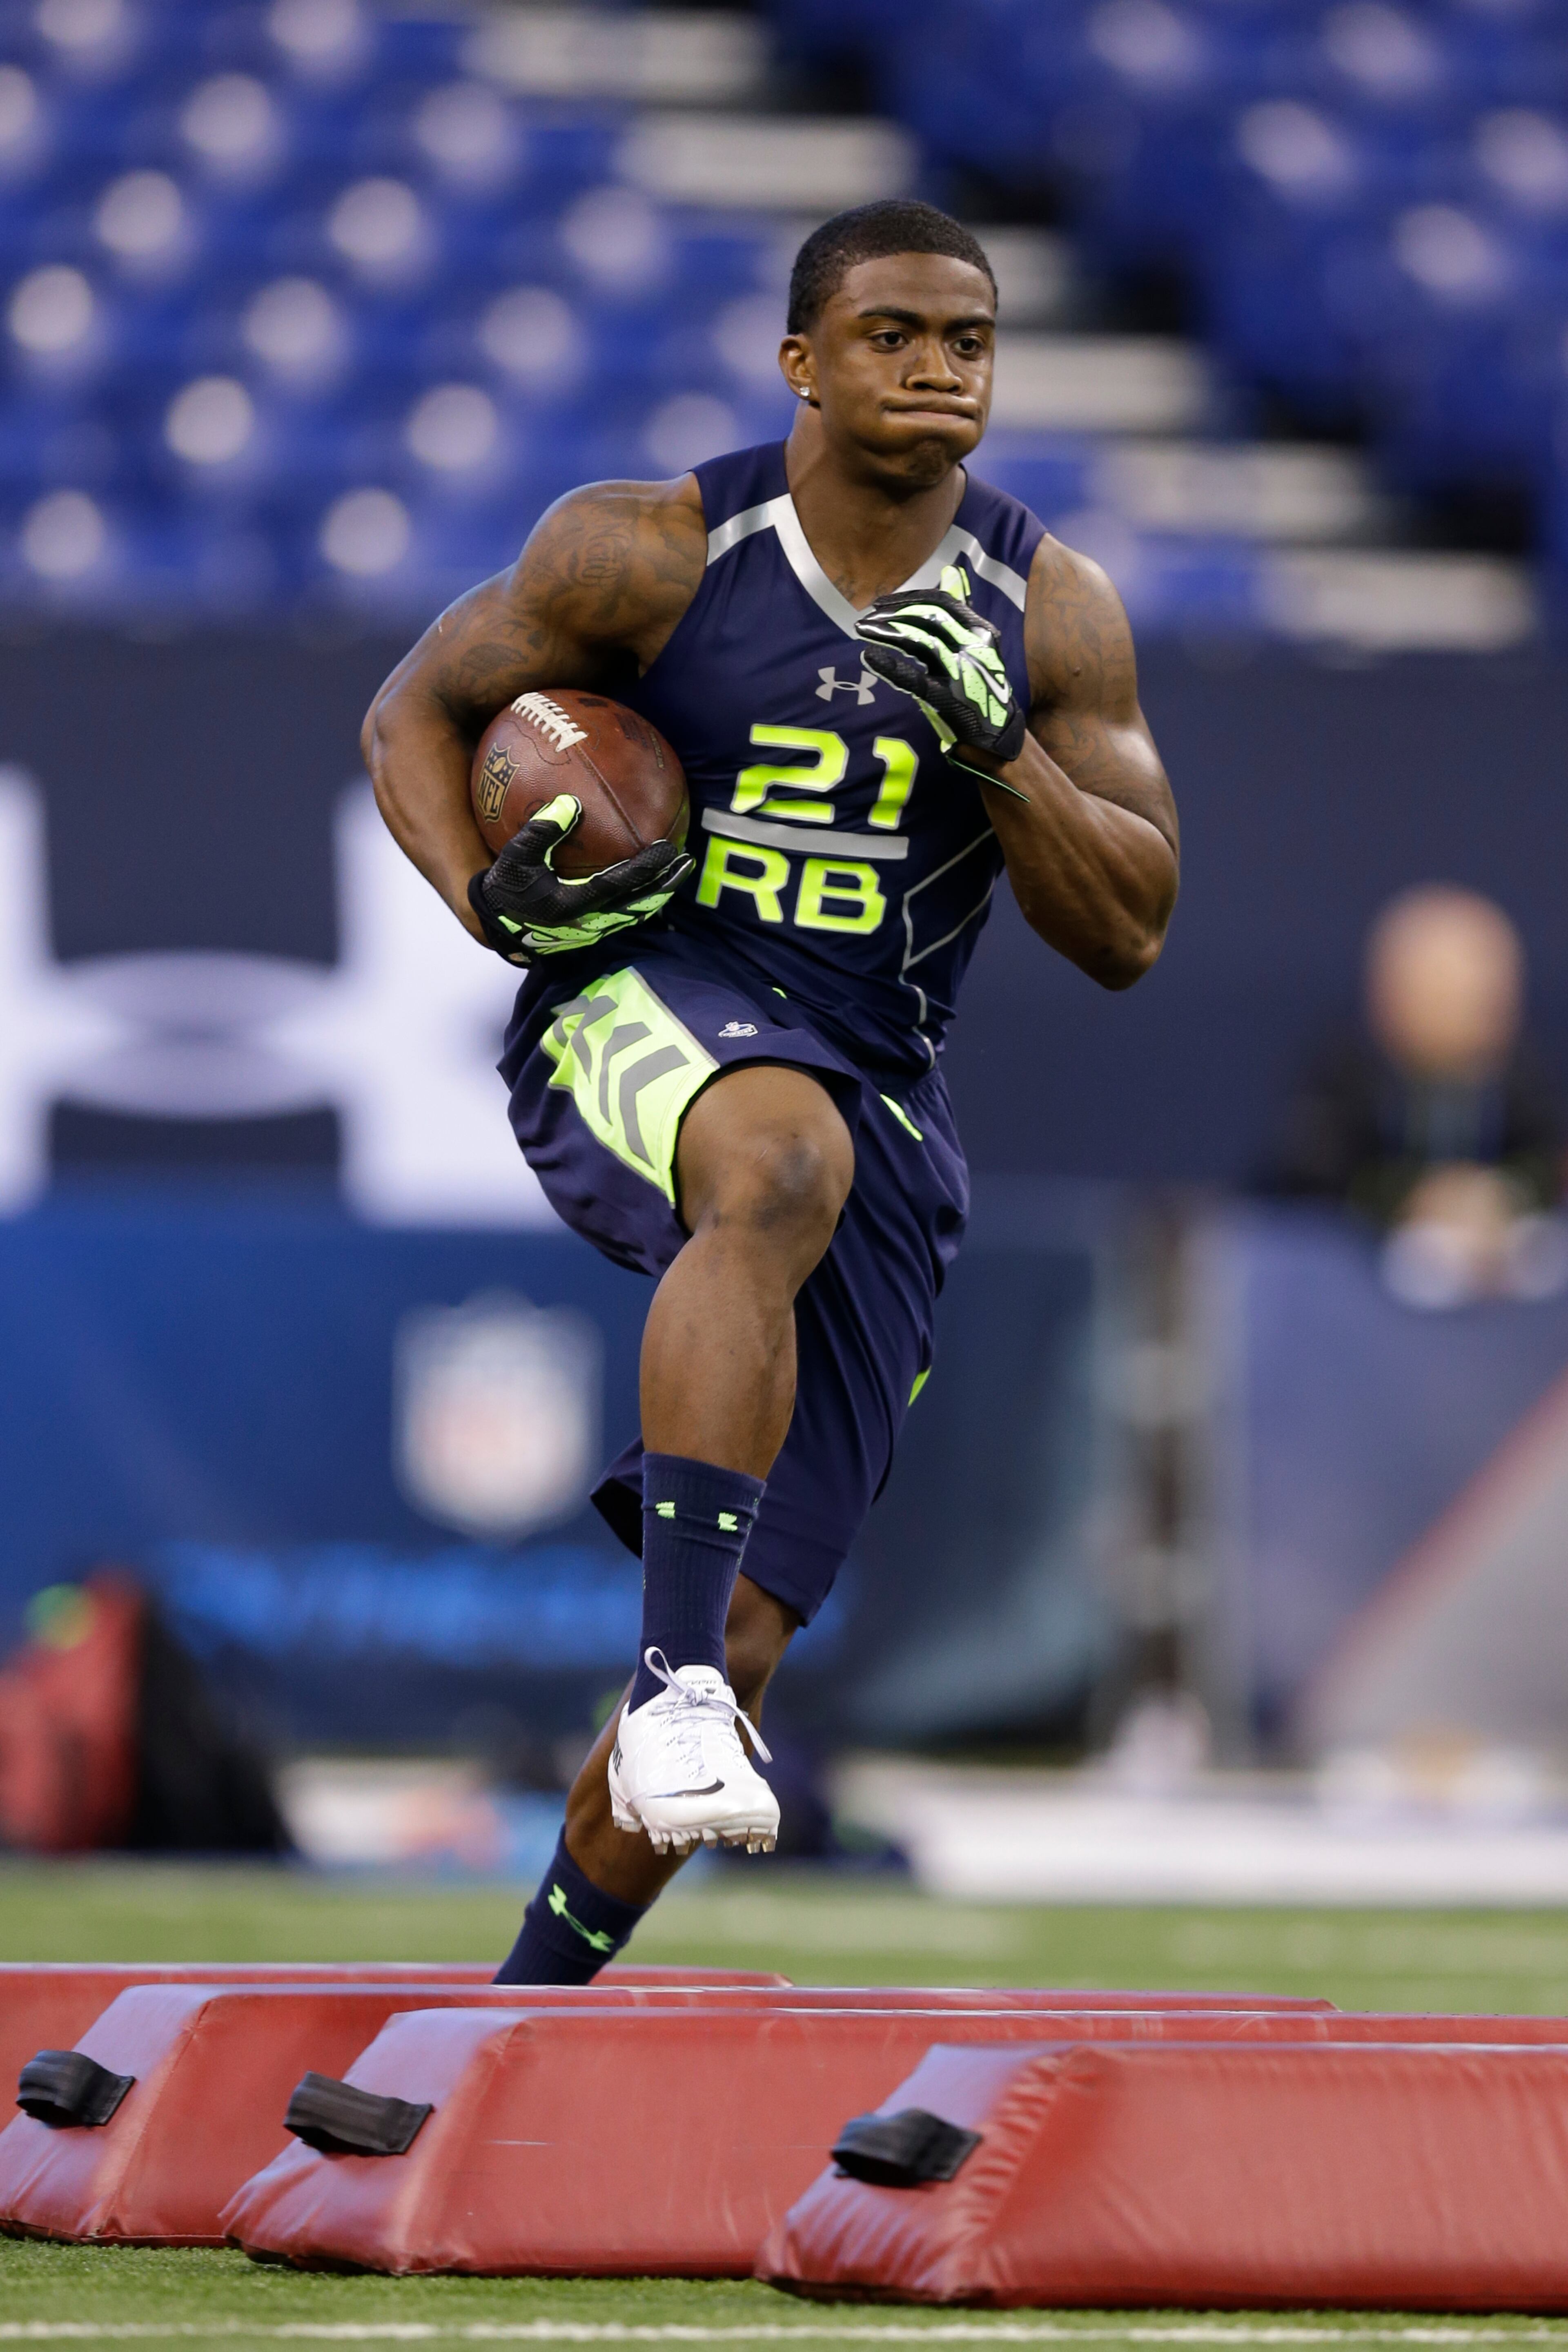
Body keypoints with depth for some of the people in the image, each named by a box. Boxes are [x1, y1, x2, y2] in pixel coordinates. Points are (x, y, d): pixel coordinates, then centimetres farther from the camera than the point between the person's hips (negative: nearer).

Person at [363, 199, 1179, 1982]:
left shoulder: (1049, 615, 4)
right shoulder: (649, 552, -3)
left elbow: (1127, 936, 3)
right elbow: (415, 714, 9)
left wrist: (998, 746, -13)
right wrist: (494, 901, -11)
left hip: (873, 1099, 4)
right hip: (634, 1022, -3)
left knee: (746, 1639, -1)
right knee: (782, 1161, -42)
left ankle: (527, 2011, 19)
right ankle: (675, 1683, -47)